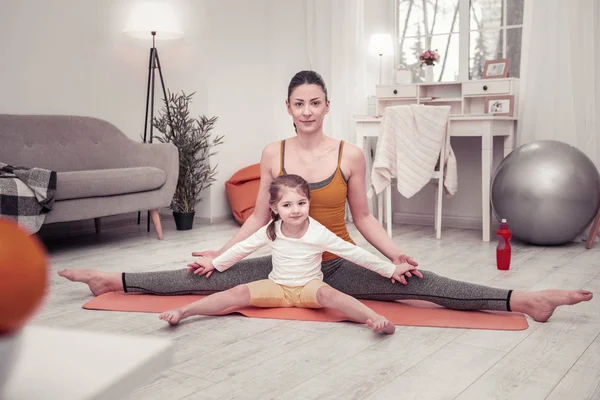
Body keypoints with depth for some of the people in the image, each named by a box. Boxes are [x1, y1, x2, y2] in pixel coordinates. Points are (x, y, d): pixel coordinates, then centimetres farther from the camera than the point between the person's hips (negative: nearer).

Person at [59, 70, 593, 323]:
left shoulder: (350, 155, -8)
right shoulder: (273, 153, -2)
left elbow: (363, 217, -1)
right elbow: (260, 216, 4)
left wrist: (394, 253, -14)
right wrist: (221, 252, -1)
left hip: (340, 266, -2)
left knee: (418, 283, -20)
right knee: (205, 277, -5)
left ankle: (524, 300, -25)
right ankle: (113, 280, 4)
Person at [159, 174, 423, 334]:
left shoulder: (319, 233, -13)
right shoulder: (271, 231, -4)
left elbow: (354, 253, -10)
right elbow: (243, 248, 10)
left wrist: (390, 269, -9)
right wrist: (215, 264, 17)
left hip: (309, 287, -3)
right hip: (277, 286, 3)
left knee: (327, 293, -38)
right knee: (239, 292, -21)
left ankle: (376, 319, -57)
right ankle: (183, 312, -30)